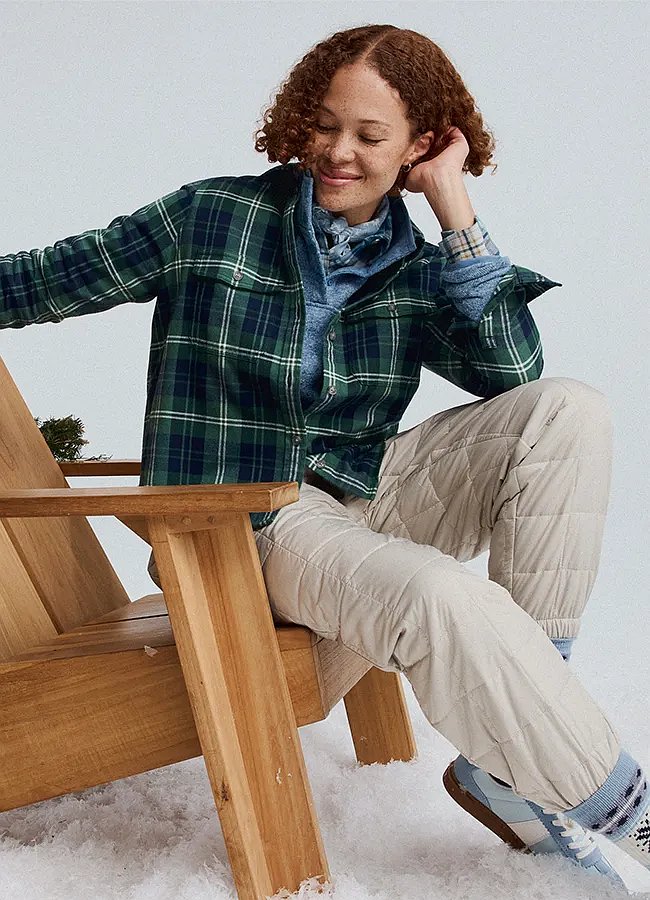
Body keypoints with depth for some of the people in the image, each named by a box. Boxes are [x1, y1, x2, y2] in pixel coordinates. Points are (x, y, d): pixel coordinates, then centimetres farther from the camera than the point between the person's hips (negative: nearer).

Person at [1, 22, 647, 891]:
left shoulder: (414, 268, 7)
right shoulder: (212, 217, -3)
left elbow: (513, 372, -8)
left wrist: (454, 210, -8)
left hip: (374, 496, 5)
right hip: (257, 523, -5)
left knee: (569, 409, -15)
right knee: (443, 598, -35)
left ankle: (512, 758, -18)